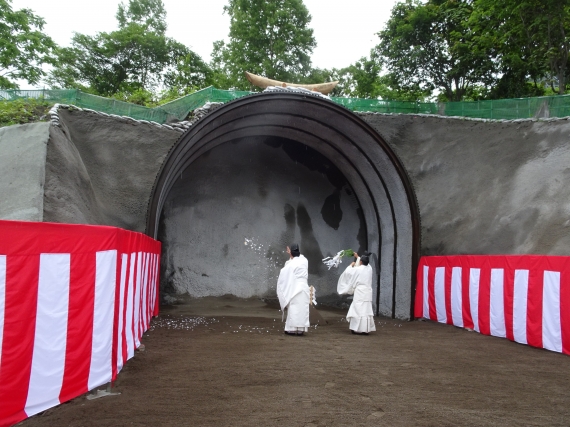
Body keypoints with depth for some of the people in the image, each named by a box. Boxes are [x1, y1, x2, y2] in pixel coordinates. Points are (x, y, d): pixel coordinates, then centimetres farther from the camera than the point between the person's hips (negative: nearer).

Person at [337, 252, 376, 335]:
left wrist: (351, 265, 17)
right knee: (366, 309, 8)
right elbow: (365, 264, 31)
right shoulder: (369, 268, 7)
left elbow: (347, 272, 2)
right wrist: (357, 257, 42)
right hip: (368, 292, 6)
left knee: (358, 309, -2)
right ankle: (366, 329, 8)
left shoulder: (358, 269, -10)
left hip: (360, 292, -6)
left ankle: (358, 329, -1)